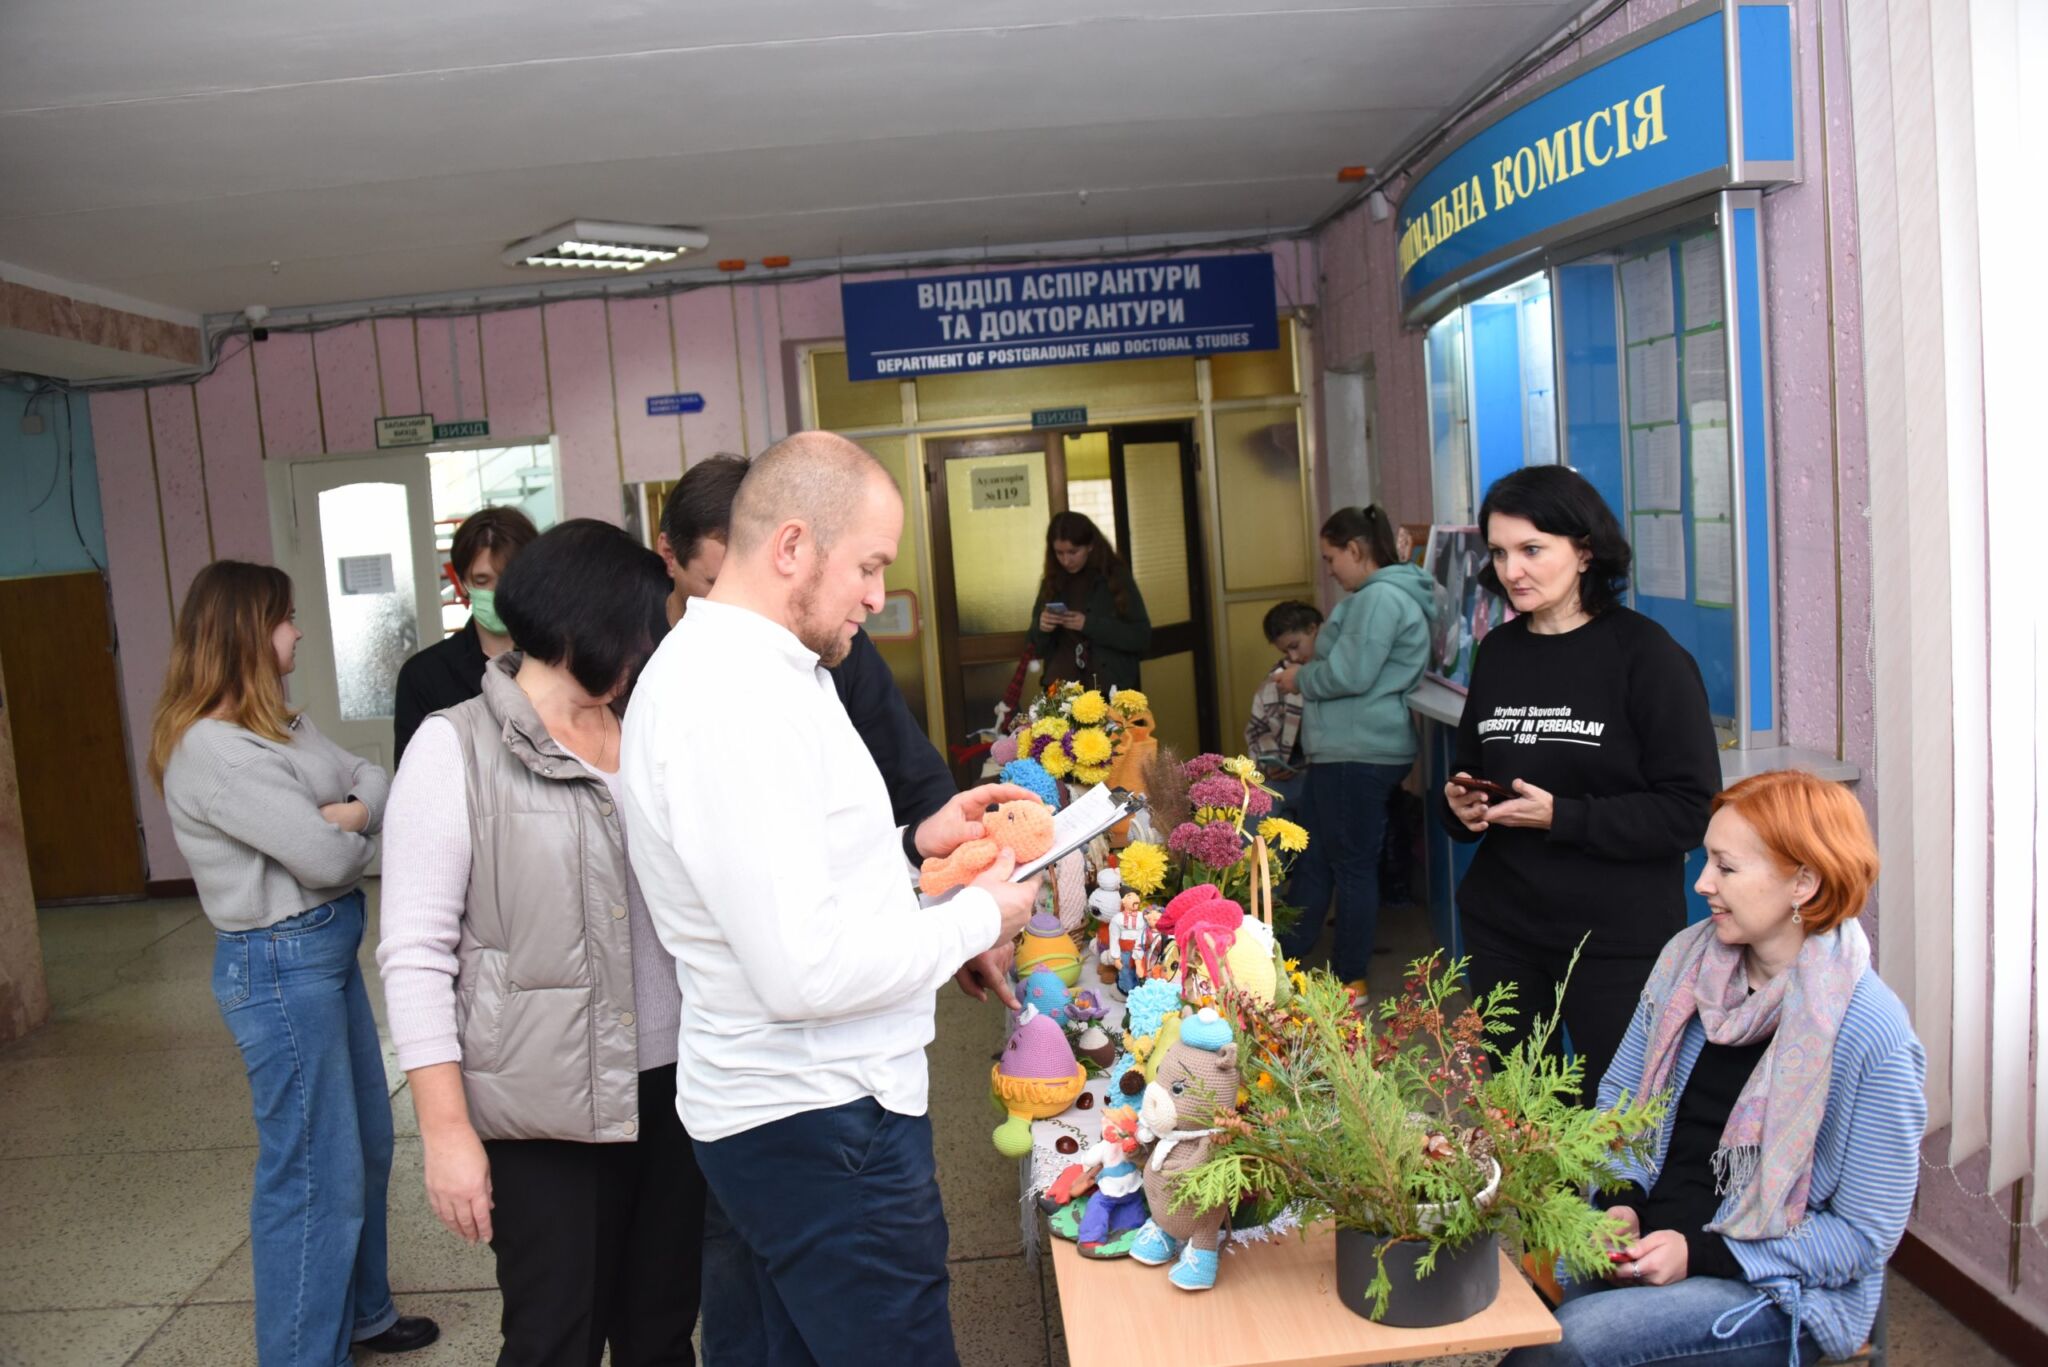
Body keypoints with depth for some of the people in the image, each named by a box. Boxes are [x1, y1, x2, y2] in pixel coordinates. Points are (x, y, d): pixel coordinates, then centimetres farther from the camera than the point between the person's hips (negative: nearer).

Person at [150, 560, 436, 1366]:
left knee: (365, 1142, 21)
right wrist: (357, 835, -2)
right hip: (280, 966, -10)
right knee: (315, 1172, 1)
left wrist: (348, 811, -15)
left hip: (328, 950, 10)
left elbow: (375, 781, 7)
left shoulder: (277, 724, 9)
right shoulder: (212, 750, -21)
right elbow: (326, 858, -24)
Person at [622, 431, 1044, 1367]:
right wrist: (979, 917, -14)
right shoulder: (737, 701, -24)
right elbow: (805, 970, -27)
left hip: (791, 1106, 10)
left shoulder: (713, 665, 10)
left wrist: (914, 843, 7)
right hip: (820, 1124, -10)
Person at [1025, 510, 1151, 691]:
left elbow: (1141, 638, -7)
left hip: (1110, 688, -2)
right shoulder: (1051, 583, 6)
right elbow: (1038, 649, 12)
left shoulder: (1116, 577, -2)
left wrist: (1090, 624, -16)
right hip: (1059, 688, 2)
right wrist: (1041, 628, -10)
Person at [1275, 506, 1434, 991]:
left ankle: (1350, 982, 10)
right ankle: (1284, 954, 24)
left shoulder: (1381, 597, -16)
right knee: (1311, 857, 15)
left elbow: (1350, 674, -21)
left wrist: (1300, 679, -5)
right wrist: (1307, 675, 11)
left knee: (1352, 866, 0)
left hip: (1359, 754, -11)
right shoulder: (1373, 595, 18)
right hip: (1343, 750, 11)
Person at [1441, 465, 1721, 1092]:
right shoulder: (1497, 651, 8)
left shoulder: (1647, 654, -9)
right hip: (1502, 929, 5)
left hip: (1619, 939, -5)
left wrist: (1561, 816, -20)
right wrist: (1460, 805, -2)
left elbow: (1690, 811, -13)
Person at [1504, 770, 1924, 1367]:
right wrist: (1621, 1204, -5)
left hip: (1779, 1290, -5)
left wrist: (1700, 1255, -17)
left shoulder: (1870, 1032, -17)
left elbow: (1866, 1233, -12)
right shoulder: (1689, 958, 0)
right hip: (1646, 1246, 5)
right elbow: (1620, 1095, 12)